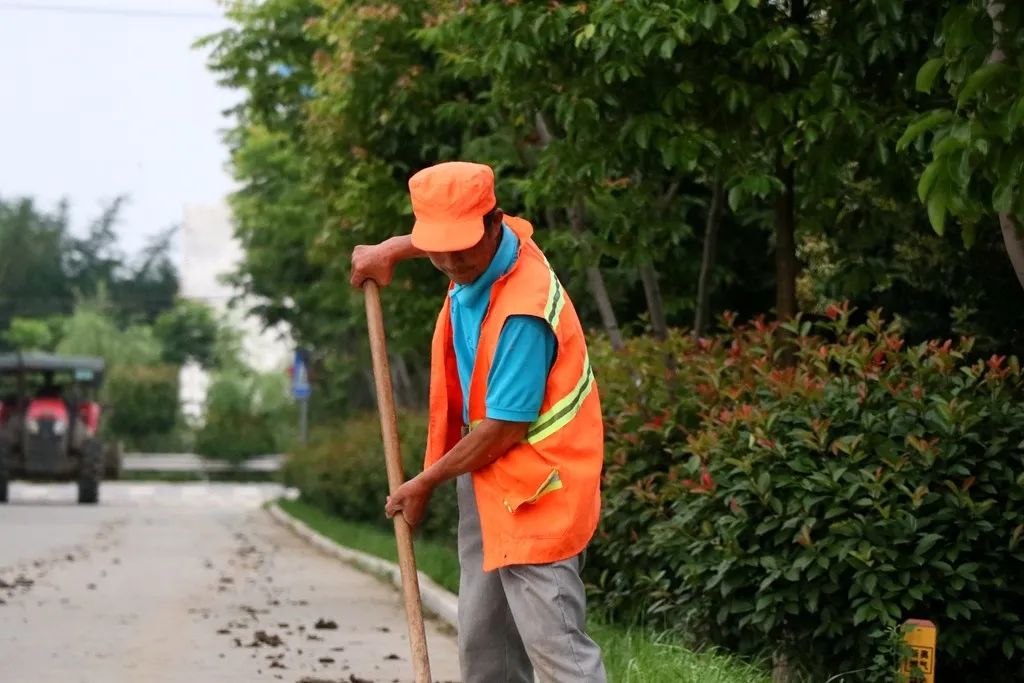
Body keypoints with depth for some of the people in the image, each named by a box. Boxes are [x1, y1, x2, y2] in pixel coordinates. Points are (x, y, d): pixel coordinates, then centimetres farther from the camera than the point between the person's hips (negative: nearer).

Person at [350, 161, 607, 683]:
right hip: (486, 479, 9)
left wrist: (424, 483, -11)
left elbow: (504, 429, -23)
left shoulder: (523, 312, -28)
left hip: (533, 488, -9)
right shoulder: (484, 245, -2)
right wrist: (390, 250, 18)